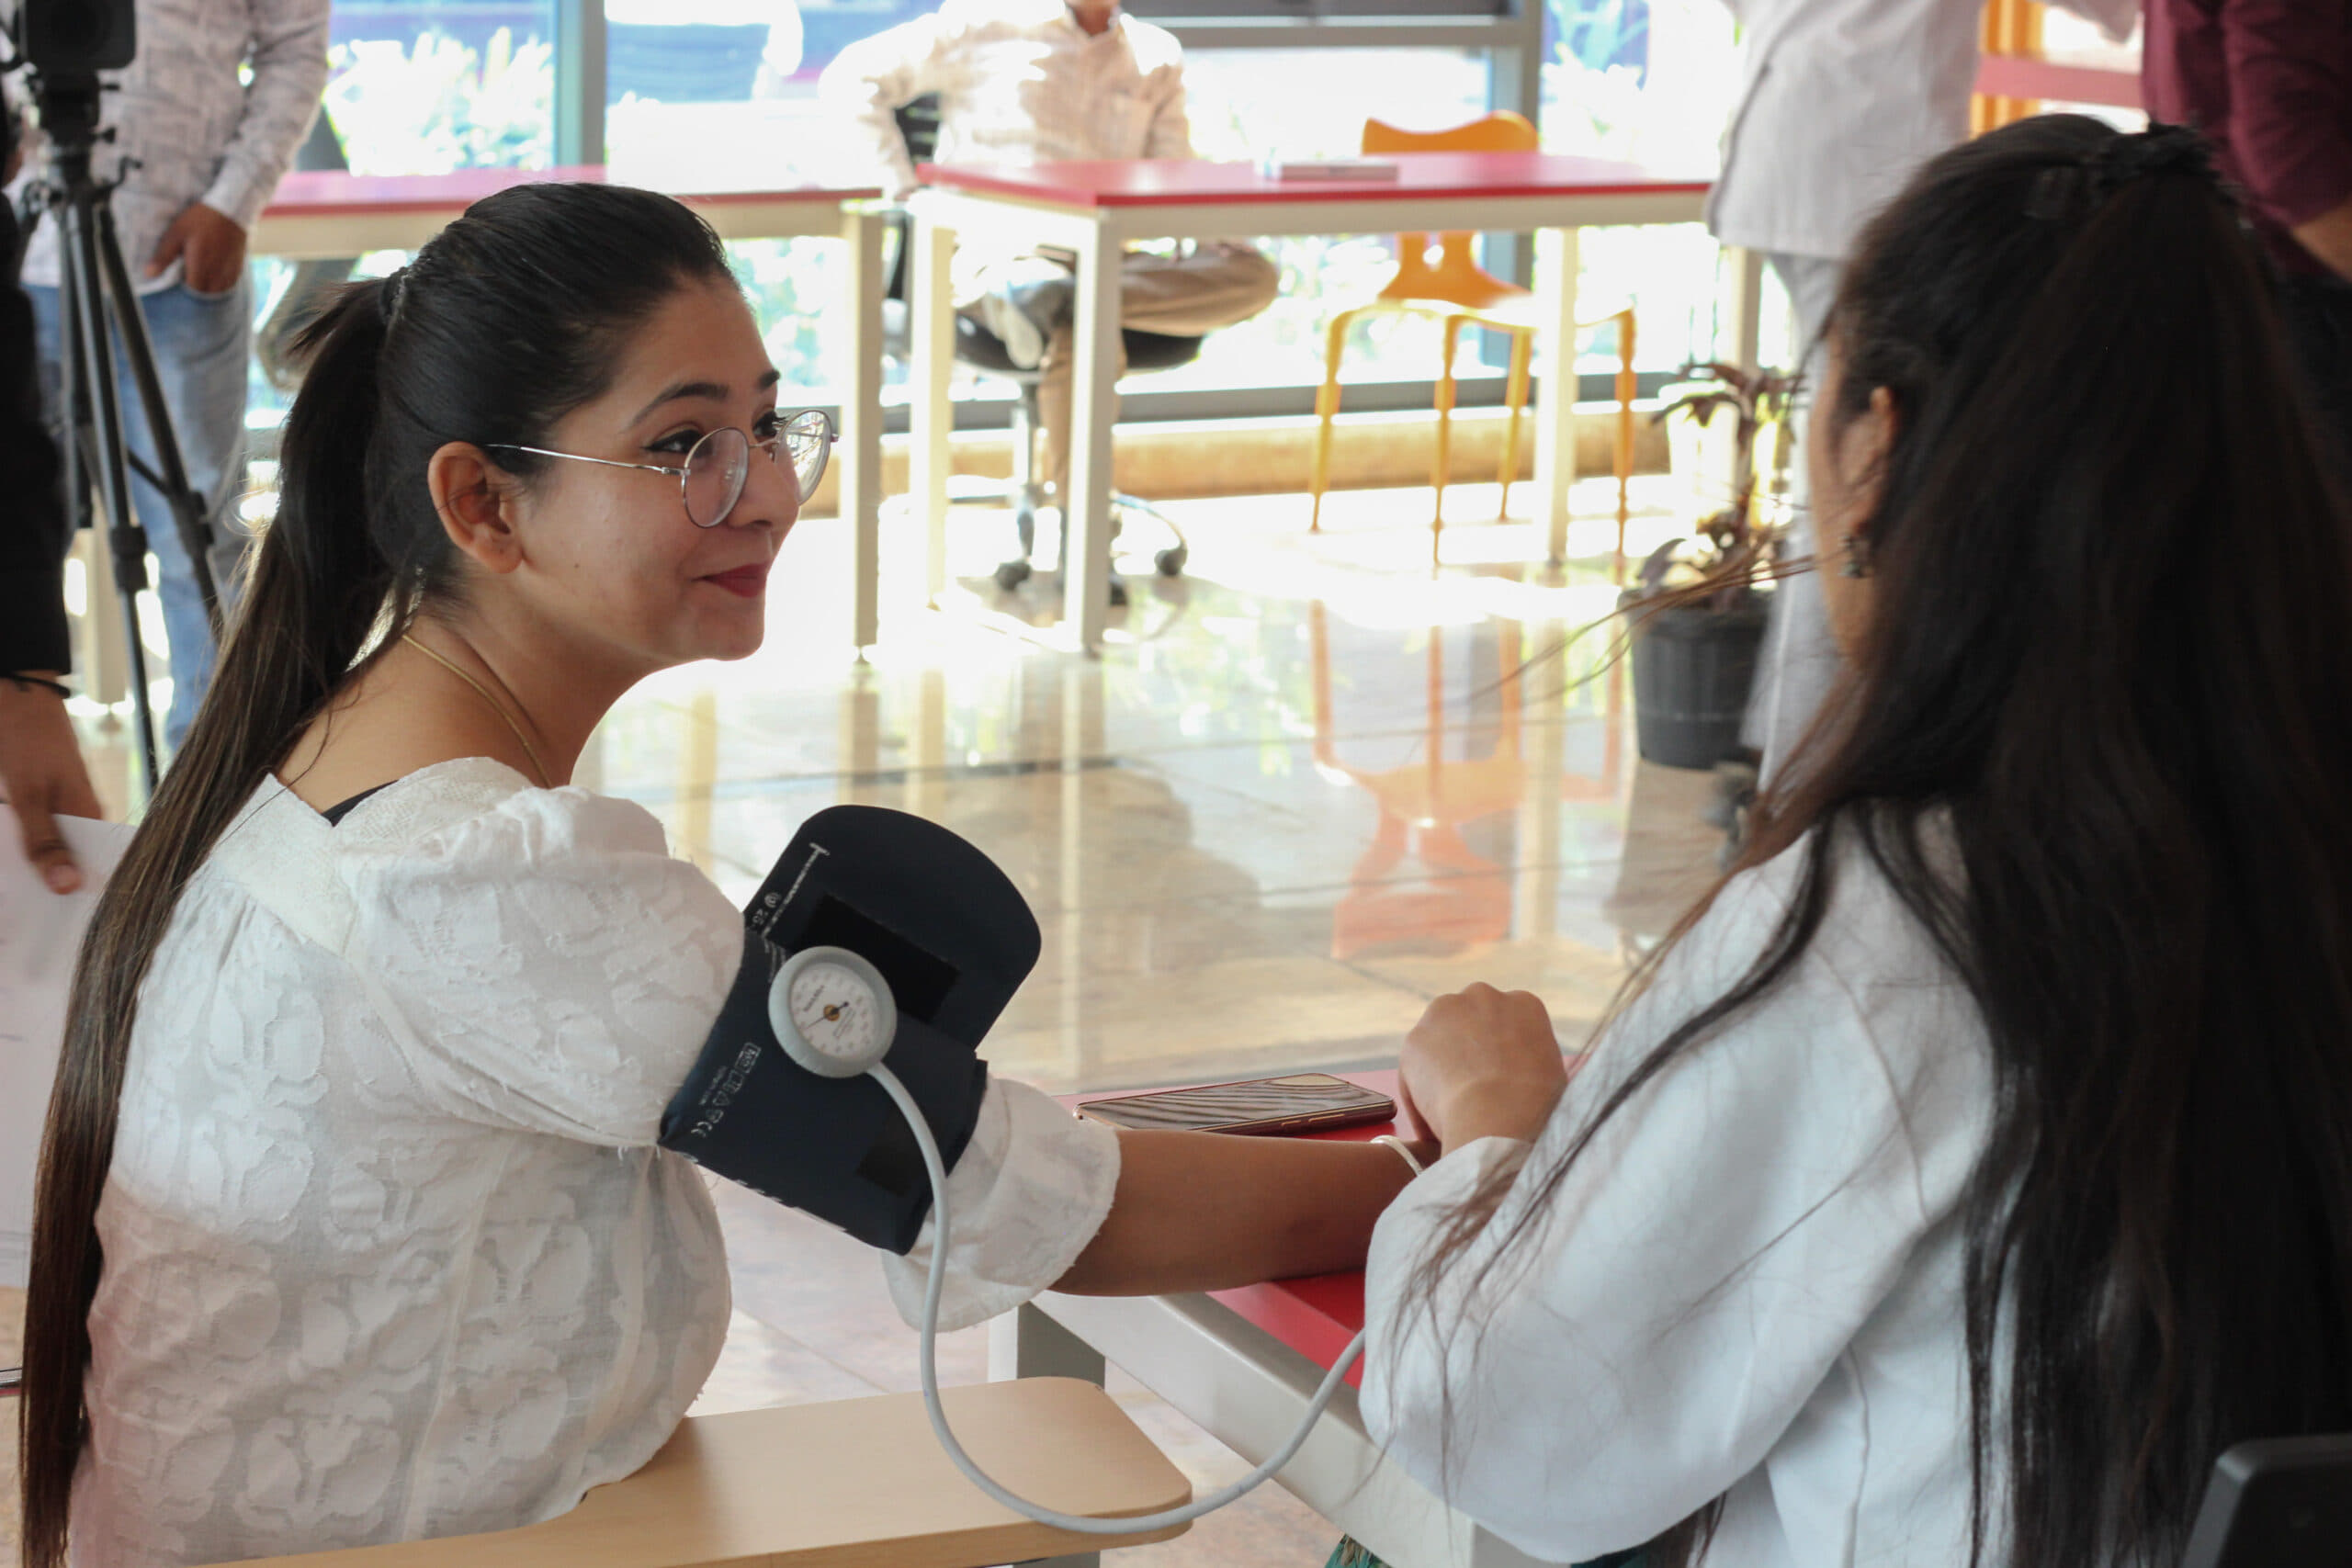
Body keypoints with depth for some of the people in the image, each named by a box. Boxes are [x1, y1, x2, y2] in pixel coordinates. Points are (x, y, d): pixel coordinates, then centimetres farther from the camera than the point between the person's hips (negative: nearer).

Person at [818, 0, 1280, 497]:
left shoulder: (1157, 56, 19)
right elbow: (850, 79, 6)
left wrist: (1210, 238, -8)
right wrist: (907, 192, -3)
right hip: (996, 252, -5)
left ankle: (1053, 302, -40)